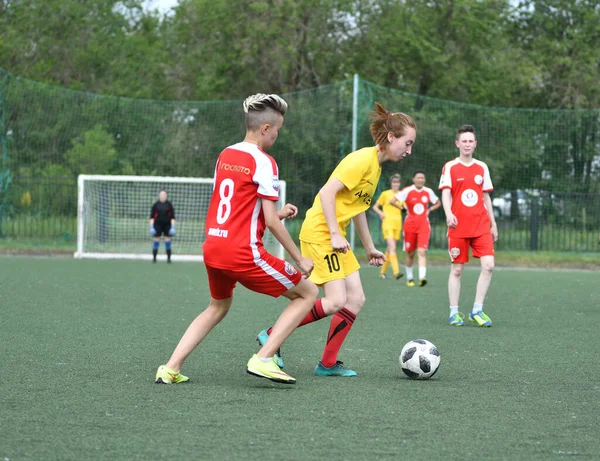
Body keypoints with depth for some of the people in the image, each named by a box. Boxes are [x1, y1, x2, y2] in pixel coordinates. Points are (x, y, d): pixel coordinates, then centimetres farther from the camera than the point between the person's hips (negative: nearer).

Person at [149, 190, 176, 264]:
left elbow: (172, 216, 3)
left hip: (167, 225, 0)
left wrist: (173, 227, -3)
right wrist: (151, 227, -5)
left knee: (168, 241, -2)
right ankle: (154, 258, 7)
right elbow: (152, 216, 2)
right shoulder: (155, 204, 1)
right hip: (158, 225, 0)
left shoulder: (169, 204, 3)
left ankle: (169, 258, 7)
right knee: (156, 241, -1)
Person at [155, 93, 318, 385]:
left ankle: (171, 368, 17)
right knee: (307, 293, 6)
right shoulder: (264, 163, -10)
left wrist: (278, 213, 22)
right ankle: (263, 359, -5)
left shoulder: (224, 156, 12)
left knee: (218, 307, 31)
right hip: (244, 252, -8)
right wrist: (300, 260, -4)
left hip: (212, 248, 8)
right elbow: (271, 222, -12)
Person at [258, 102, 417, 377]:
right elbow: (327, 192, -22)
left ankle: (328, 364, 10)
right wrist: (335, 234, -25)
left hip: (335, 237, 10)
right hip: (320, 232, -10)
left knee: (356, 299, 4)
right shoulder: (363, 159, -15)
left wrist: (369, 248, 28)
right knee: (336, 301, -16)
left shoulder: (376, 166, 15)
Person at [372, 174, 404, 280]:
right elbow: (375, 206, 7)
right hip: (387, 223, -4)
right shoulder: (385, 194, 2)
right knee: (392, 247, -19)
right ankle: (396, 272, -28)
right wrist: (381, 213, -12)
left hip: (397, 224, 4)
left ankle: (383, 272, 20)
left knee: (390, 249, 8)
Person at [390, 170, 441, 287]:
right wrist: (404, 208, -3)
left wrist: (429, 209, 3)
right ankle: (409, 277, 24)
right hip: (410, 225, 0)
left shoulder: (428, 192, 4)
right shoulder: (407, 191, -4)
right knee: (410, 254, 8)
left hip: (424, 225, 0)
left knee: (422, 251, -16)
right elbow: (392, 201, -4)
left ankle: (422, 277, -27)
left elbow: (438, 203, 20)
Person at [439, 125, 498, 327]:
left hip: (481, 226, 3)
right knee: (457, 269, 1)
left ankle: (477, 311, -2)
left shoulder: (482, 168, 12)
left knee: (488, 265, -11)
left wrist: (493, 223, 16)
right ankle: (454, 313, 10)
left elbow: (486, 197, 17)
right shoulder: (450, 167, 0)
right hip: (458, 227, -3)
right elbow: (445, 193, -10)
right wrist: (448, 214, -29)